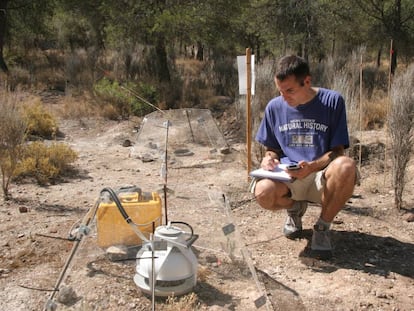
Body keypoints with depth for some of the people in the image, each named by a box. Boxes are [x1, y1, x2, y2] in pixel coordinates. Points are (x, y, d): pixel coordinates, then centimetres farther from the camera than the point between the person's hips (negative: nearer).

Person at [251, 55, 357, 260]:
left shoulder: (332, 101, -7)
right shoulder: (274, 107, 2)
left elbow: (337, 151, -8)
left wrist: (312, 166, -27)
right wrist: (270, 158, -11)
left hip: (322, 176, -2)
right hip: (287, 177, 2)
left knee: (346, 166, -38)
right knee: (263, 192, -33)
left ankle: (322, 227, -10)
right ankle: (295, 208, 8)